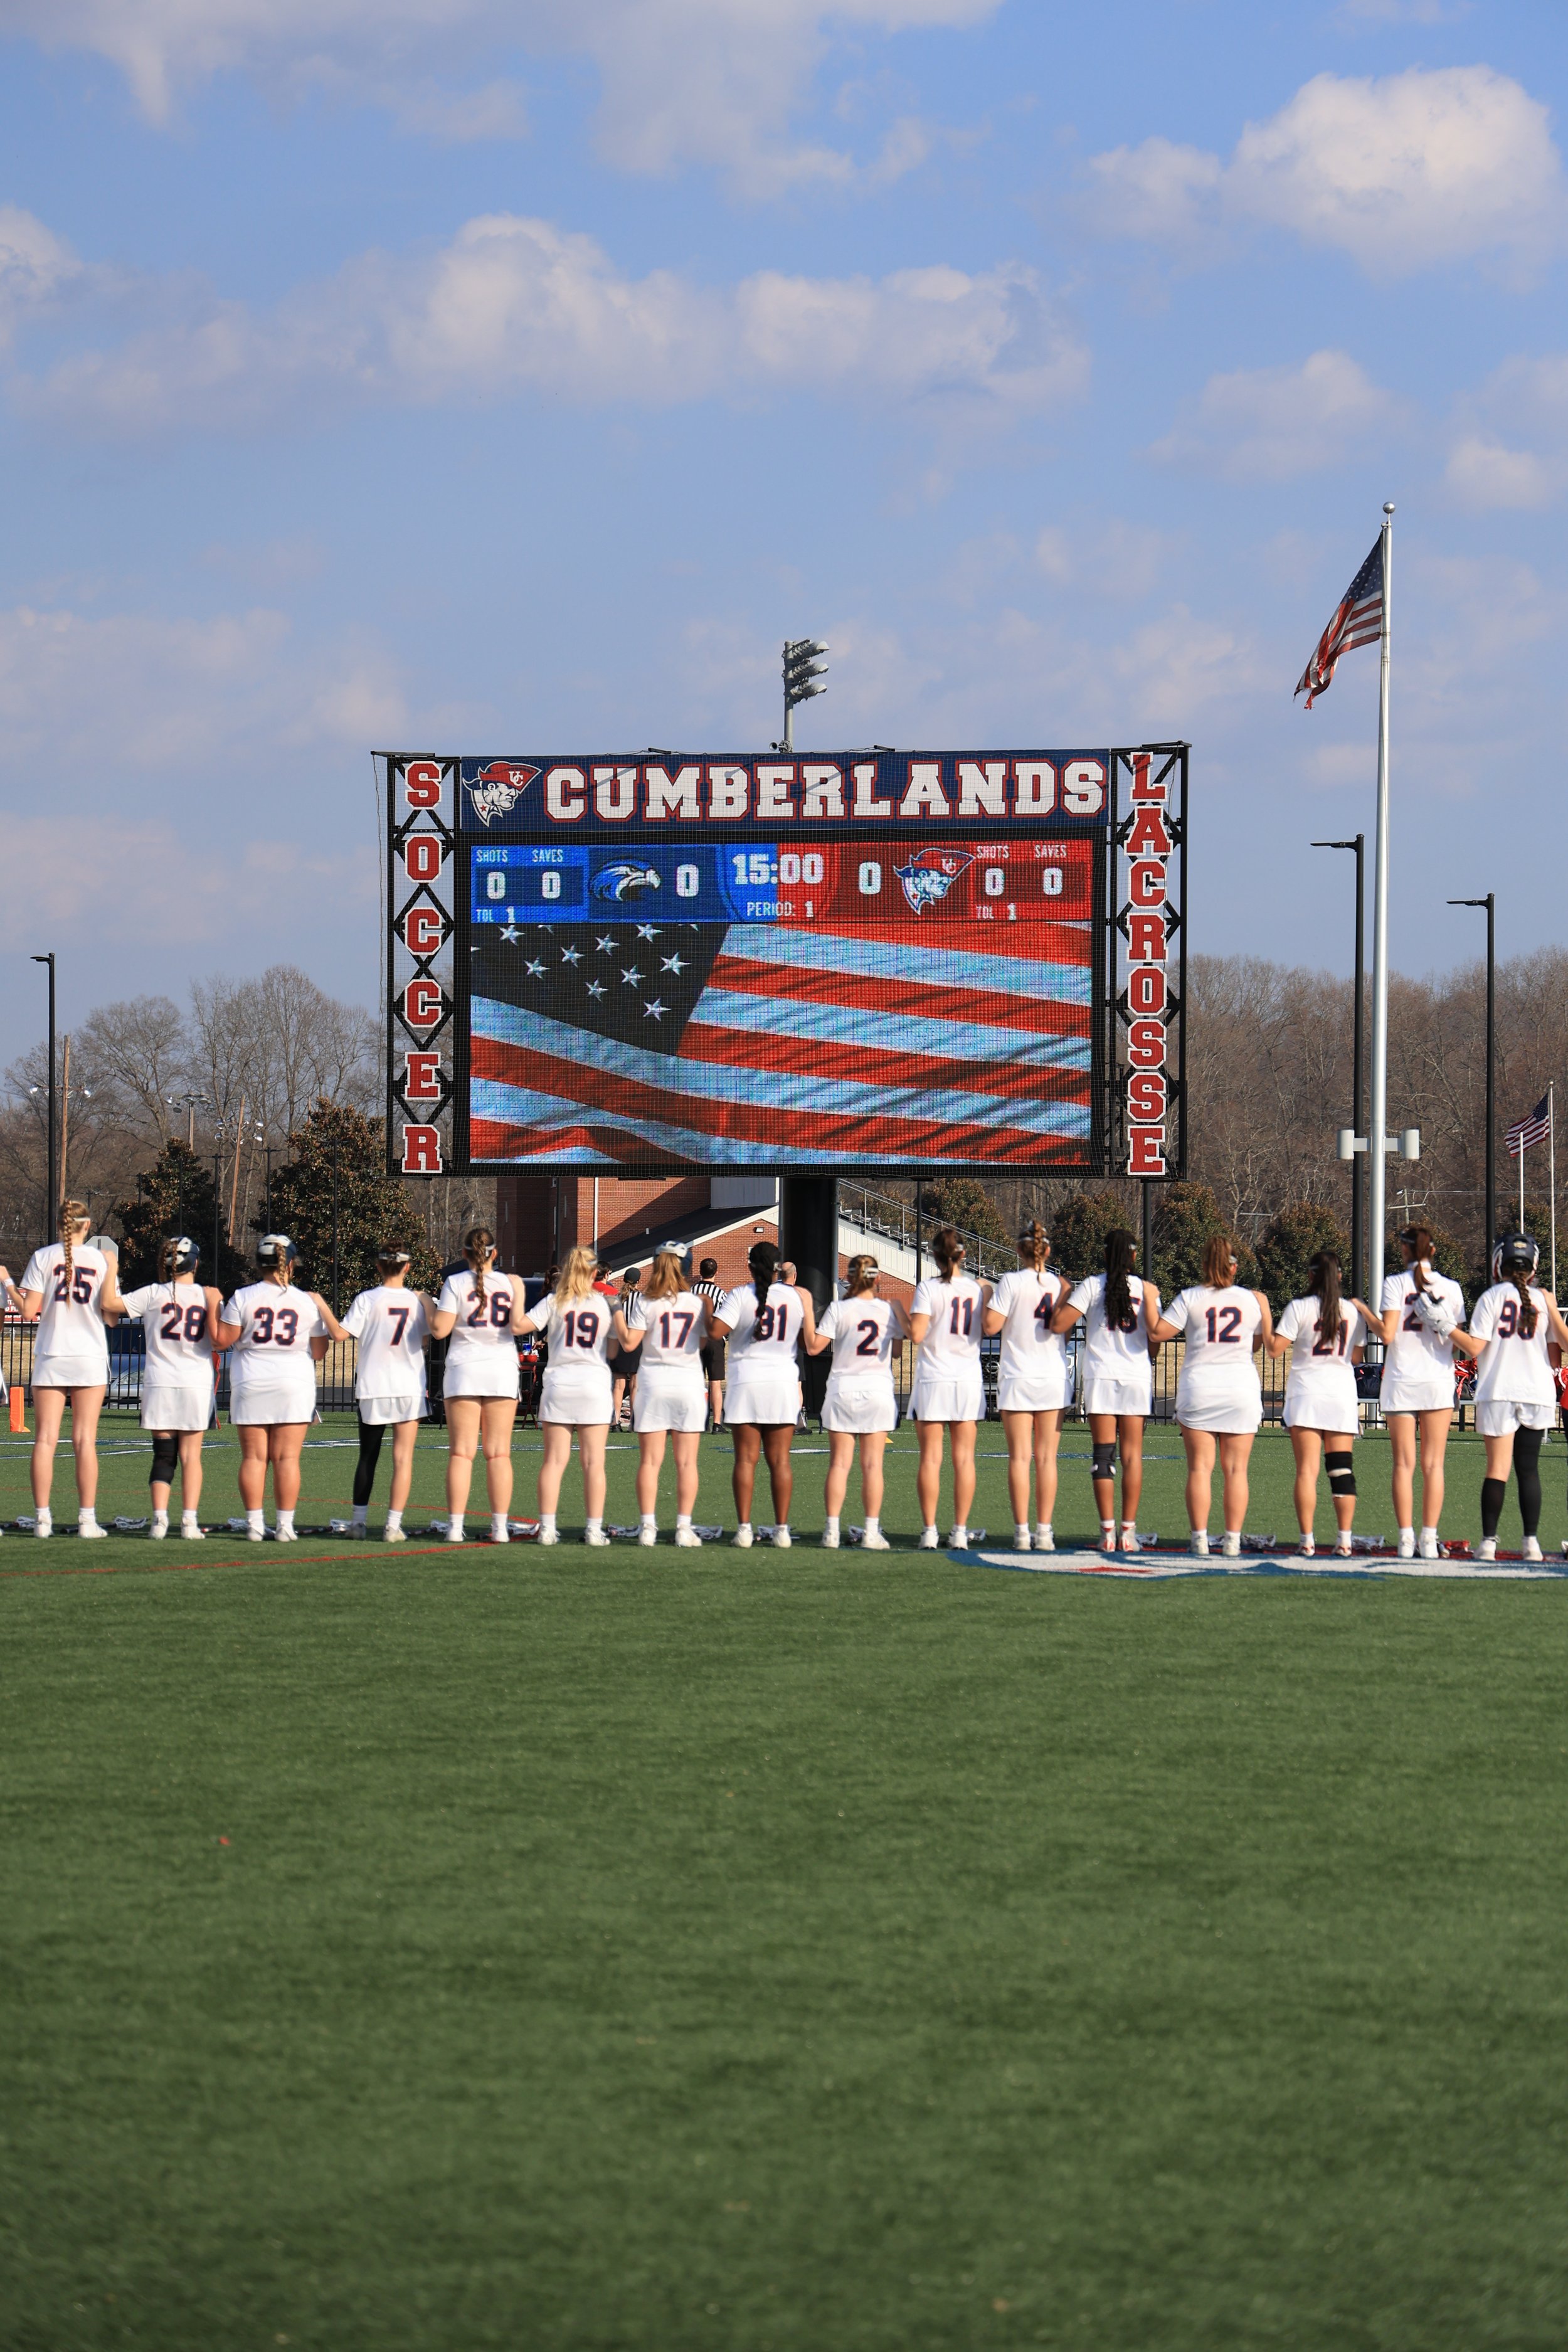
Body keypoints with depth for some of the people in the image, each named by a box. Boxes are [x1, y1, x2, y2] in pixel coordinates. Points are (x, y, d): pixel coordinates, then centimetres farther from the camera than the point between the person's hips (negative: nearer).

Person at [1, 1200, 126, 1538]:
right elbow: (111, 1312, -2)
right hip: (90, 1358, 0)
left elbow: (29, 1311, -6)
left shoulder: (43, 1257, -1)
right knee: (85, 1440, 1)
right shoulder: (101, 1259, 1)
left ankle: (42, 1518, -3)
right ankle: (87, 1519, -2)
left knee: (45, 1438, 2)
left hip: (50, 1358, 0)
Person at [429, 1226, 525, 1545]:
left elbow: (440, 1330, -9)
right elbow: (517, 1326, -6)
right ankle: (500, 1527, 0)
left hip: (464, 1370, -1)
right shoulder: (509, 1283, 2)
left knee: (461, 1453, 0)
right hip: (502, 1369, 1)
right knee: (499, 1453, 3)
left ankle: (455, 1526, -5)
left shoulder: (455, 1283, -3)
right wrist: (519, 1294, 8)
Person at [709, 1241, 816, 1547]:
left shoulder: (739, 1296, -7)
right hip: (783, 1383, 2)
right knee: (780, 1460, 4)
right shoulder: (796, 1296, 2)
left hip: (746, 1384, -2)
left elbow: (716, 1331, -15)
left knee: (746, 1459, 1)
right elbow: (809, 1339, 7)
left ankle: (744, 1528, -4)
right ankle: (782, 1529, 2)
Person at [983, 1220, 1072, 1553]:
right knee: (1047, 1458, 5)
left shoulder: (1011, 1282, -8)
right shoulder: (1060, 1284, 1)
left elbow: (991, 1326, -11)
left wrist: (989, 1297, 6)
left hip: (1017, 1379, -2)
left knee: (1020, 1457, -1)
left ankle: (1021, 1530, -6)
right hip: (1054, 1378, 2)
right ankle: (1044, 1531, 3)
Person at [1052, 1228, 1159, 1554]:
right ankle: (1129, 1531, 1)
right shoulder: (1145, 1288, 3)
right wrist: (1150, 1299, 8)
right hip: (1137, 1377, 1)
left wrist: (1065, 1294, 9)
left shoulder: (1092, 1286, -1)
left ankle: (1107, 1531, -6)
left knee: (1103, 1454, 1)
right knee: (1132, 1454, 4)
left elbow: (1058, 1324, -7)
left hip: (1100, 1377, -1)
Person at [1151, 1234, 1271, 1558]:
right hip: (1242, 1389, 1)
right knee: (1236, 1470, 3)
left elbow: (1157, 1333, -8)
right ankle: (1233, 1540, -1)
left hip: (1198, 1388, -1)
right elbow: (1258, 1344, 12)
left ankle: (1200, 1540, -4)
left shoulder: (1190, 1298, -5)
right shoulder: (1252, 1300, 2)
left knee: (1200, 1468, 1)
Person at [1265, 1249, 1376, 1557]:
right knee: (1342, 1468, 5)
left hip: (1306, 1395, -2)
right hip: (1343, 1394, 3)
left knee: (1307, 1469, -3)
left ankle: (1307, 1541, -8)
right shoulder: (1353, 1311, 4)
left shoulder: (1299, 1308, -6)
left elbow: (1275, 1348, -8)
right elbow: (1356, 1357, 12)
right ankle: (1344, 1540, 0)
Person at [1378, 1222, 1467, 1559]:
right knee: (1434, 1464, 5)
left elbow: (1387, 1335, -13)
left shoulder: (1395, 1284, -6)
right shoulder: (1450, 1288, 1)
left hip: (1402, 1382, -2)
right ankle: (1429, 1539, 1)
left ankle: (1406, 1539, -4)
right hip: (1439, 1380, 2)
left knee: (1404, 1464, 2)